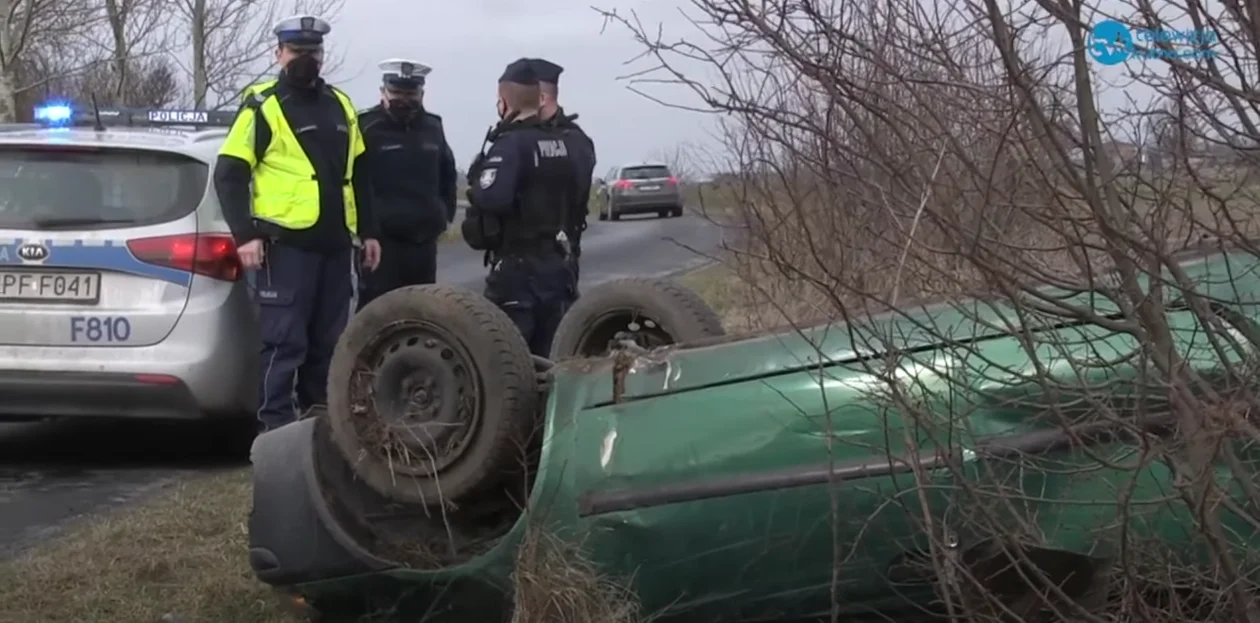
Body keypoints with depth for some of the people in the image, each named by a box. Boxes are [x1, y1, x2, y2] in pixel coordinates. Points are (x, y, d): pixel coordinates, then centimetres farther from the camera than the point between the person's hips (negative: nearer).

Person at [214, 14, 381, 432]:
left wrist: (368, 231, 17)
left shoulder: (340, 106, 16)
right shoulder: (262, 105, -3)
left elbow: (357, 174, 22)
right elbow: (229, 175, -6)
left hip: (336, 244, 6)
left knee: (329, 340, 11)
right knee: (285, 340, -6)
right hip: (286, 244, -6)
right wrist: (245, 234, -14)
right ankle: (275, 425, -1)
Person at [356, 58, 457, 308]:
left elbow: (447, 174, 27)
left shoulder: (433, 128, 12)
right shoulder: (365, 128, -9)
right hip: (381, 241, -6)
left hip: (424, 242, 7)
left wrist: (445, 212, 17)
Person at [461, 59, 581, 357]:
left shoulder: (511, 144, -15)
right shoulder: (560, 142, 9)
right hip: (554, 263, 8)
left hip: (517, 267, -8)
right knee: (549, 356, 12)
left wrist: (476, 184, -9)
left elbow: (491, 198, -28)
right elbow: (572, 191, 23)